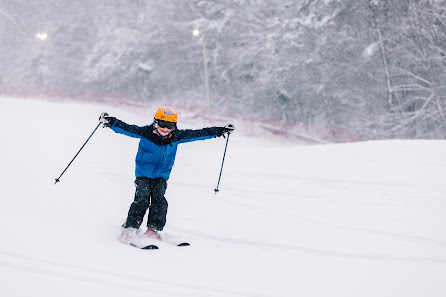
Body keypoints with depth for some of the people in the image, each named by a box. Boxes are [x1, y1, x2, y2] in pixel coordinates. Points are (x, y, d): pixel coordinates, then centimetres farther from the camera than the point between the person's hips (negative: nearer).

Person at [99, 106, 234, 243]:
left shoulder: (176, 137, -3)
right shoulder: (145, 133, -12)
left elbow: (197, 134, 3)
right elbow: (126, 128, -18)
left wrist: (219, 131, 4)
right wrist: (111, 122, -35)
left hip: (161, 176, 2)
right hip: (143, 174, -2)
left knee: (159, 199, -18)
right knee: (142, 199, -18)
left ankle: (153, 229, -11)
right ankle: (129, 229, -14)